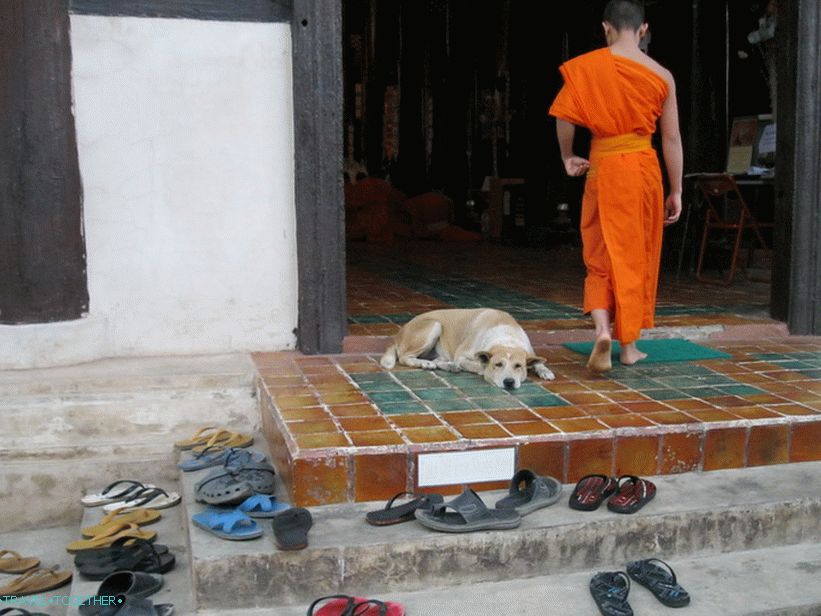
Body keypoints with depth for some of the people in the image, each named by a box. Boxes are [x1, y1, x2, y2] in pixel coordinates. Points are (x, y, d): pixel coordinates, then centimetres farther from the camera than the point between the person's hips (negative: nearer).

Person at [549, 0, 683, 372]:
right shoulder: (661, 75, 2)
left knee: (602, 256, 9)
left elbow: (564, 117, -6)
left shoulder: (585, 67, -3)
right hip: (644, 168, 1)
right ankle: (629, 346, 17)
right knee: (637, 256, 11)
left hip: (603, 169, -1)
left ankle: (602, 329, -15)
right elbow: (672, 139, 2)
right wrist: (676, 191, 9)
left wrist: (567, 157, 12)